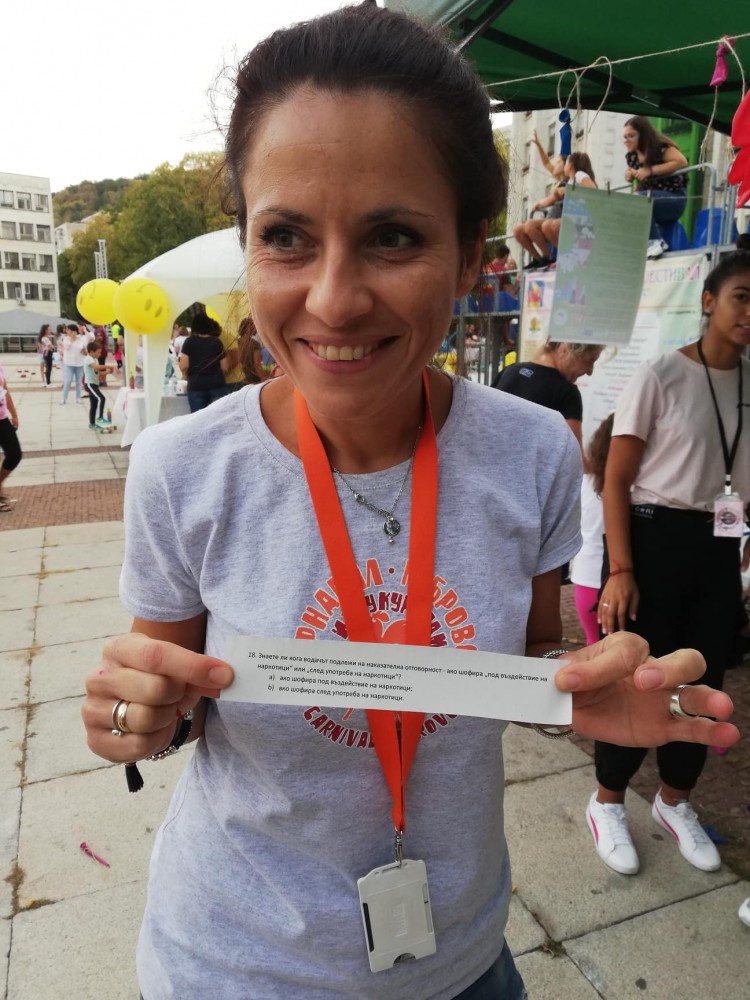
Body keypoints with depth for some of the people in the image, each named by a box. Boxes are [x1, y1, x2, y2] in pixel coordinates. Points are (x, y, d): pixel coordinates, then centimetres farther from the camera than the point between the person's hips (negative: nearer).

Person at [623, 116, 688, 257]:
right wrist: (629, 175, -3)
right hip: (651, 198, 7)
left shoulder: (660, 146, -15)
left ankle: (654, 241, -23)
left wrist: (651, 170, -26)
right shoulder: (631, 156, 4)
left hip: (673, 198, -7)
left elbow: (682, 162, -24)